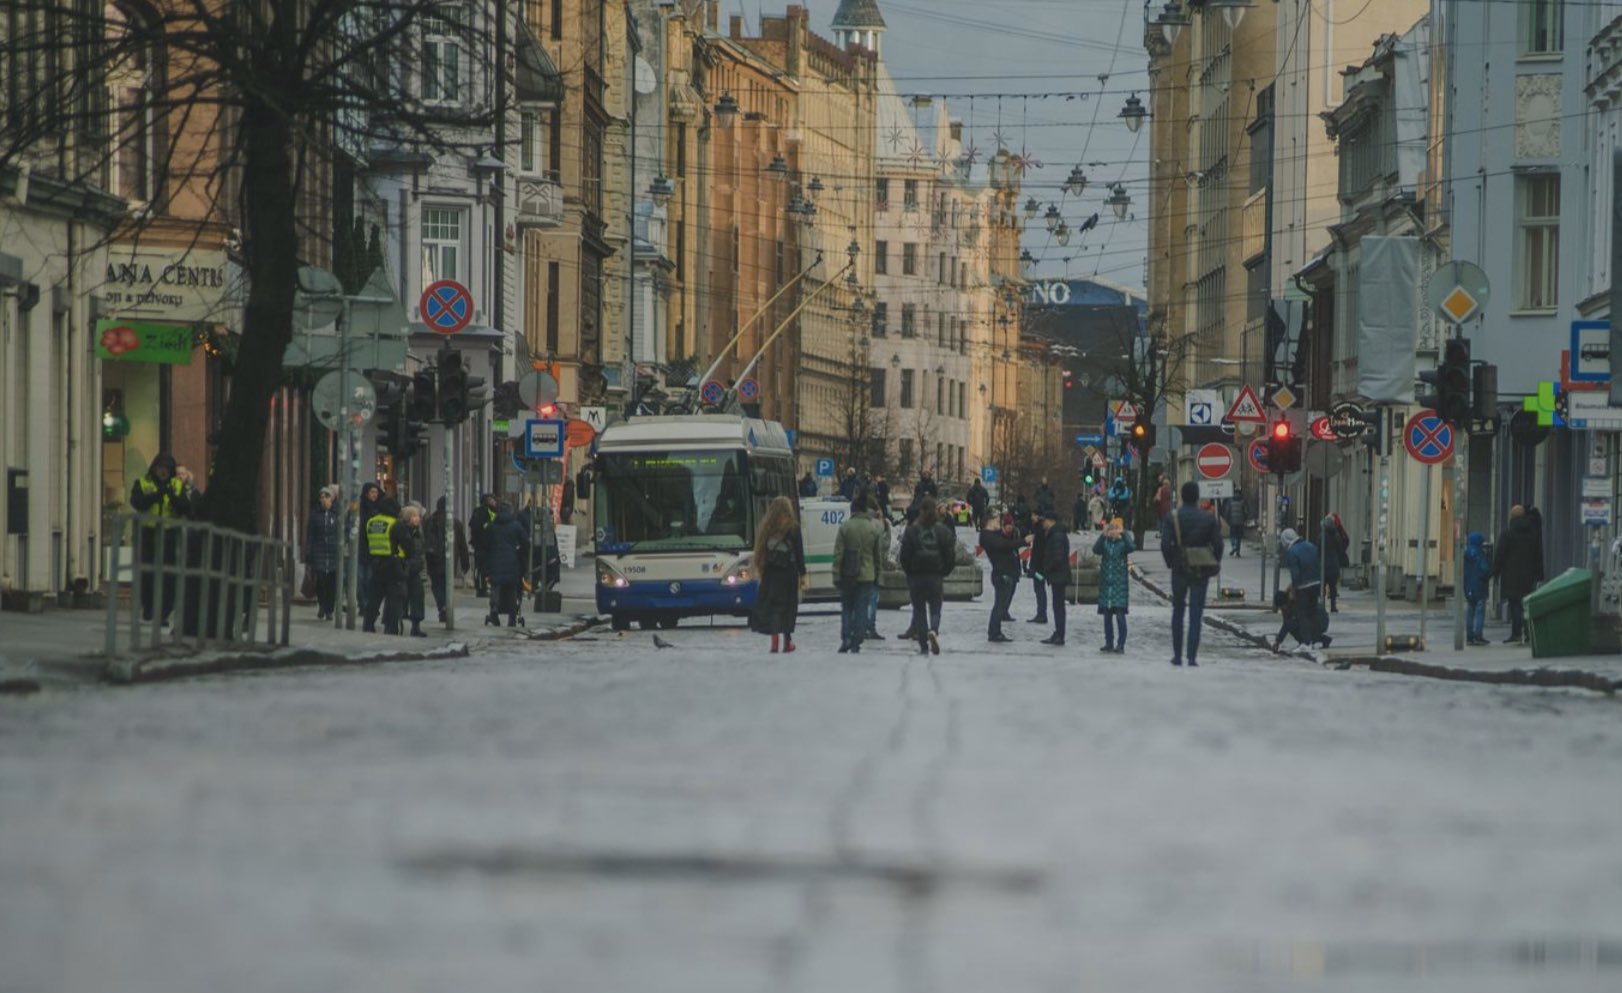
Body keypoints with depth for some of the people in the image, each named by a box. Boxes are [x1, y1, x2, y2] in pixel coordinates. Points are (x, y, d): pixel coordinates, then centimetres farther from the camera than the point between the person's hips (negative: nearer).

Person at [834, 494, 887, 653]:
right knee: (861, 609, 5)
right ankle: (856, 642, 2)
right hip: (867, 574, 1)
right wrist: (877, 573, 16)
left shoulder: (845, 527, -8)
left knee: (846, 607, 10)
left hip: (847, 575, -1)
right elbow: (879, 553, 6)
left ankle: (845, 639, -4)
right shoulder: (875, 528, 0)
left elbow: (838, 553, -7)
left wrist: (836, 575, -2)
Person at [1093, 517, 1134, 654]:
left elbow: (1131, 548, -22)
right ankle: (1109, 643, 16)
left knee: (1120, 614, -9)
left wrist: (1124, 534, -22)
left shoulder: (1123, 542, -2)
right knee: (1107, 614, 7)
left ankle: (1121, 645, -8)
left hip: (1120, 583, -3)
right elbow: (1096, 550, -14)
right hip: (1106, 583, 3)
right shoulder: (1105, 542, 4)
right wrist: (1103, 535, -22)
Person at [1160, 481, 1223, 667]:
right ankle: (1192, 656, -6)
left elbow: (1165, 544, -13)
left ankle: (1177, 655, 14)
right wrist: (1214, 563, 8)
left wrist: (1171, 563, 1)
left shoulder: (1172, 518, -6)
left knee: (1178, 612, 14)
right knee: (1196, 614, 1)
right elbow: (1218, 544, -6)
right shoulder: (1208, 519, -5)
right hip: (1201, 572, 0)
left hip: (1180, 570, 0)